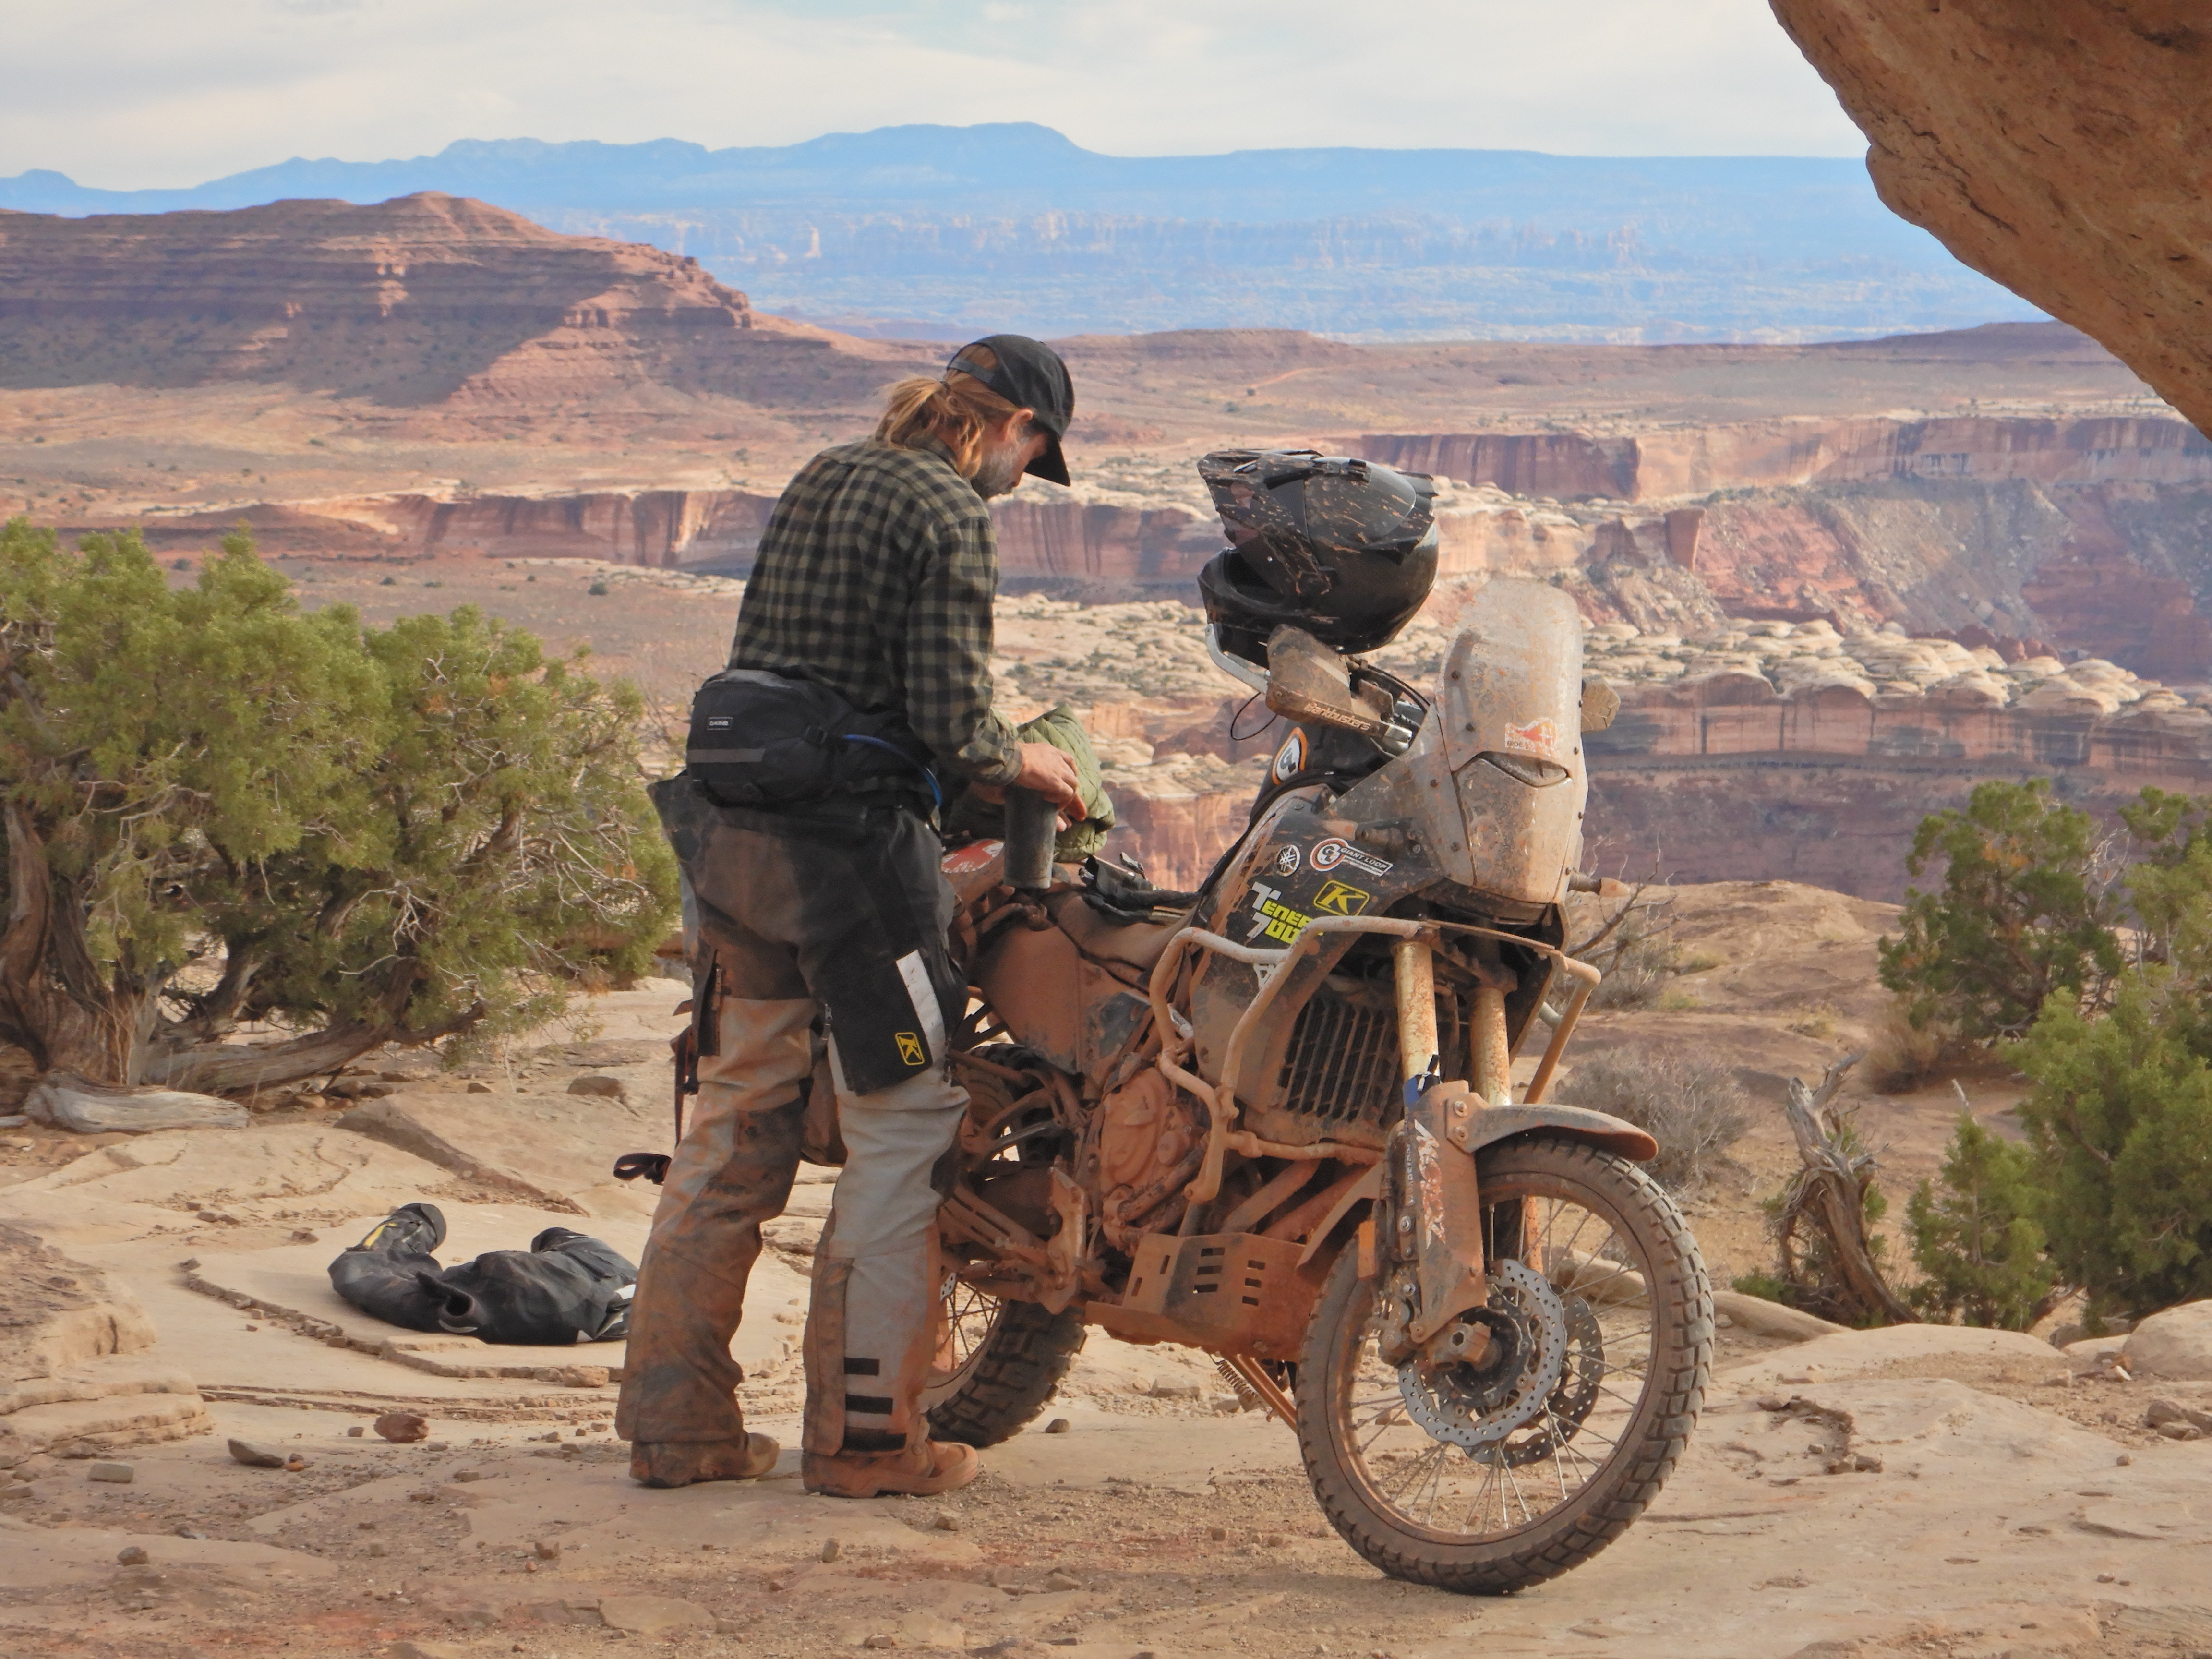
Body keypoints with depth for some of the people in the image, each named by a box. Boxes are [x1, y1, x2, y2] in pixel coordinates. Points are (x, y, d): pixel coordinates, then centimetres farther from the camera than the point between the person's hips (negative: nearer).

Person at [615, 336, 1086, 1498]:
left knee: (738, 1118, 13)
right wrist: (1022, 765, 4)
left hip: (736, 833, 8)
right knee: (905, 1123, -1)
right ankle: (864, 1431, -1)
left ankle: (674, 1418, 15)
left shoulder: (822, 481, 15)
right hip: (850, 834, -8)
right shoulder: (949, 511, -10)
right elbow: (951, 723, -17)